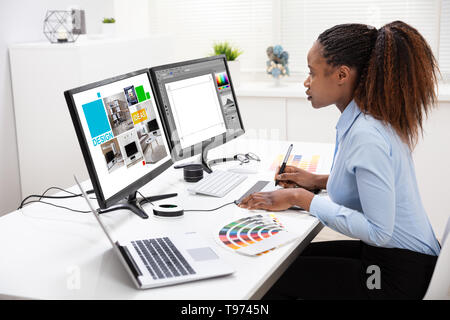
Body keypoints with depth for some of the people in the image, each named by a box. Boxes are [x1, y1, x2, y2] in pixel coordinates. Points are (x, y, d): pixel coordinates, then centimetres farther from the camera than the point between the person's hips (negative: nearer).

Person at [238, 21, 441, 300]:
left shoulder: (365, 135, -27)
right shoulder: (374, 118, 4)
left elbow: (378, 231, -27)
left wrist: (301, 199, -21)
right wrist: (319, 181, 9)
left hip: (398, 276, -9)